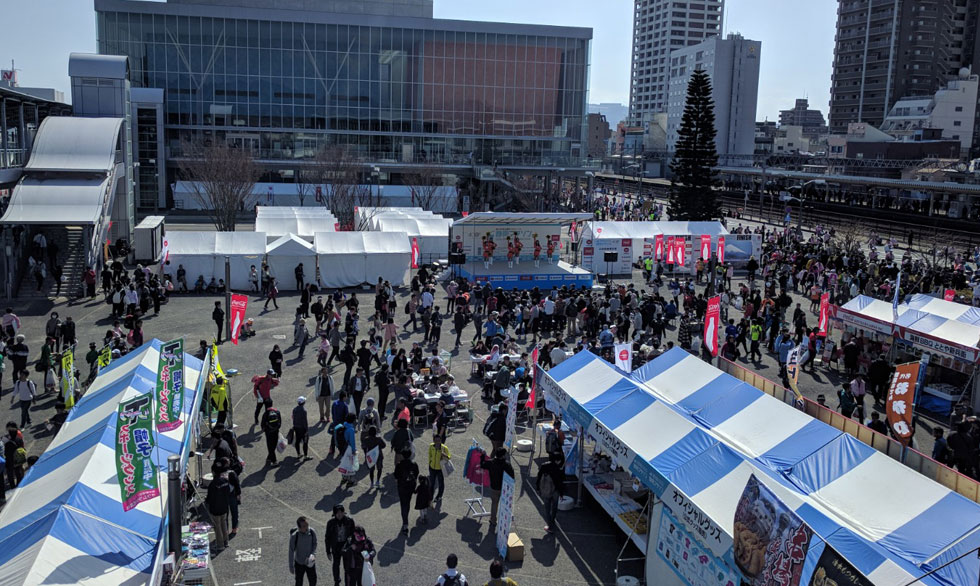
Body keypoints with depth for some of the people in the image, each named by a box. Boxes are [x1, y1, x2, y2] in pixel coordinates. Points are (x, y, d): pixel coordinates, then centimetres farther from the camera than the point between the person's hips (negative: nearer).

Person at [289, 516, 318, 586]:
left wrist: (313, 554, -16)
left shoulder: (312, 532, -17)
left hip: (310, 562, 3)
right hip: (299, 563, -3)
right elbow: (291, 551, -16)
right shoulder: (294, 536, -26)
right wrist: (291, 566, -12)